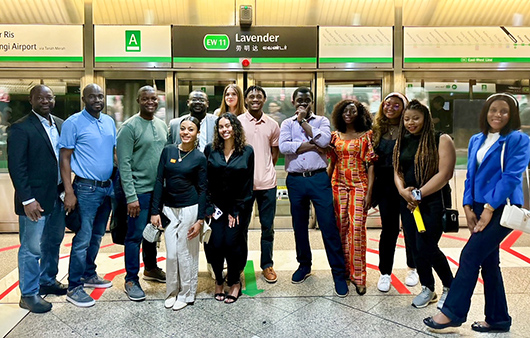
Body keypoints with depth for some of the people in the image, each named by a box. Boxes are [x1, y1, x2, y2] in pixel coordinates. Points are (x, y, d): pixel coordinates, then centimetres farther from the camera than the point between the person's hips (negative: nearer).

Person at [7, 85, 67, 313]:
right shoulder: (20, 128, -10)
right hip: (36, 200, -6)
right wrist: (27, 200, -17)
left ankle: (48, 281, 37)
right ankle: (29, 294, 20)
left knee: (53, 243, 19)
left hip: (58, 196, 7)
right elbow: (16, 166, -13)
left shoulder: (60, 125, 9)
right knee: (31, 249, 4)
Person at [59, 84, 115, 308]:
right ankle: (74, 288, 10)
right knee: (82, 239, -3)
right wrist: (69, 193, -14)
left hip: (107, 187, 6)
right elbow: (65, 159, -9)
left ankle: (89, 275, 32)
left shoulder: (109, 122, 10)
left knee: (96, 236, 17)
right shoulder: (73, 123, -8)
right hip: (86, 188, -6)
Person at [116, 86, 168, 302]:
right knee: (135, 235, 2)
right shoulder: (129, 127, -10)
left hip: (159, 189, 6)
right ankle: (131, 280, 15)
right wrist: (131, 197, -18)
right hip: (139, 191, -6)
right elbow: (124, 164, -14)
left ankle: (151, 268, 35)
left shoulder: (162, 125, 10)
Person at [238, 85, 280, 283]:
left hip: (267, 183, 2)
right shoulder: (237, 122, 0)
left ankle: (267, 265, 24)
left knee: (268, 227, 9)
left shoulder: (272, 125, 7)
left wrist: (266, 170, 6)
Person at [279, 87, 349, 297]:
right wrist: (313, 145, -10)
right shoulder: (287, 124, 10)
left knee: (329, 226, -3)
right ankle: (304, 265, 32)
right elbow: (283, 147, -9)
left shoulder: (321, 121, 9)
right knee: (299, 226, 13)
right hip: (295, 181, 2)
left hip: (319, 179, -2)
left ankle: (339, 274, 7)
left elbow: (324, 140, -13)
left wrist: (304, 122, -6)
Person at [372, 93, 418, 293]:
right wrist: (371, 188, 3)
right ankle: (385, 273, 17)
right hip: (386, 185, 2)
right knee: (389, 228, 4)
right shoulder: (377, 130, 7)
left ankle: (413, 268, 31)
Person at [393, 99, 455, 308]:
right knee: (415, 248, 10)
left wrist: (419, 194, -14)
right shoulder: (402, 142, 12)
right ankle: (427, 289, 29)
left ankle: (450, 287, 19)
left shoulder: (441, 140, -6)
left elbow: (444, 174, -13)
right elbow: (397, 171, 11)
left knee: (426, 248, -8)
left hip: (432, 202, -6)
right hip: (407, 203, 6)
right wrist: (403, 191, -8)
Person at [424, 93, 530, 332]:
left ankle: (452, 313, 2)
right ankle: (498, 319, 24)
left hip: (503, 208, -6)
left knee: (469, 256, -10)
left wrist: (489, 208, -18)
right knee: (488, 262, 11)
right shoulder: (476, 140, 12)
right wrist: (468, 208, 2)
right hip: (480, 209, 6)